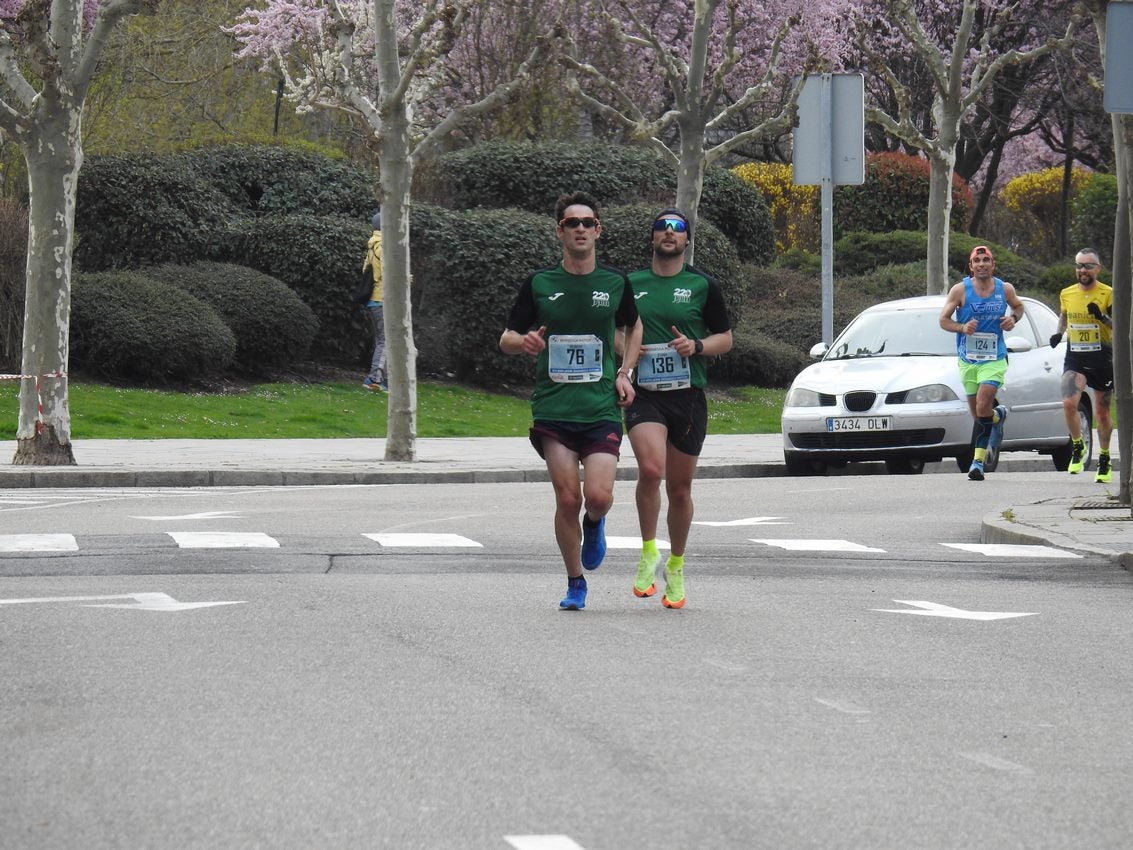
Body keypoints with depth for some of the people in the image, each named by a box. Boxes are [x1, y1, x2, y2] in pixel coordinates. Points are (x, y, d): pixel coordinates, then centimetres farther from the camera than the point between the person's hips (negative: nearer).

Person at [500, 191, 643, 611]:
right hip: (553, 408, 0)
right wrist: (524, 342, -16)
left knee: (598, 496, -13)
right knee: (567, 498, -5)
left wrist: (625, 373, 10)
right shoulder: (539, 284, 3)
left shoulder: (616, 283, 5)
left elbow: (634, 326, 24)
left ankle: (595, 524, 24)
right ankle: (575, 583, 13)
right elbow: (506, 339, 8)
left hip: (602, 408, 0)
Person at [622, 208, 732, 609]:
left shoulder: (703, 285, 4)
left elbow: (725, 338, 10)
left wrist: (696, 345, -10)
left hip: (689, 394, 1)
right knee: (651, 469, -25)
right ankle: (648, 551, -8)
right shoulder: (631, 283, 7)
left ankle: (676, 566, 27)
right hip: (643, 393, -1)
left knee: (680, 488, 7)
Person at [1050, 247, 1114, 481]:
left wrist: (1103, 318, -26)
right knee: (1069, 403, -21)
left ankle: (1104, 460, 26)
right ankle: (1078, 447, 2)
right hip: (1075, 358, 2)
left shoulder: (1108, 294, -6)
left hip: (1103, 359, -2)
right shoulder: (1067, 294, 5)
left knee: (1103, 412, 8)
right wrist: (1058, 333, 7)